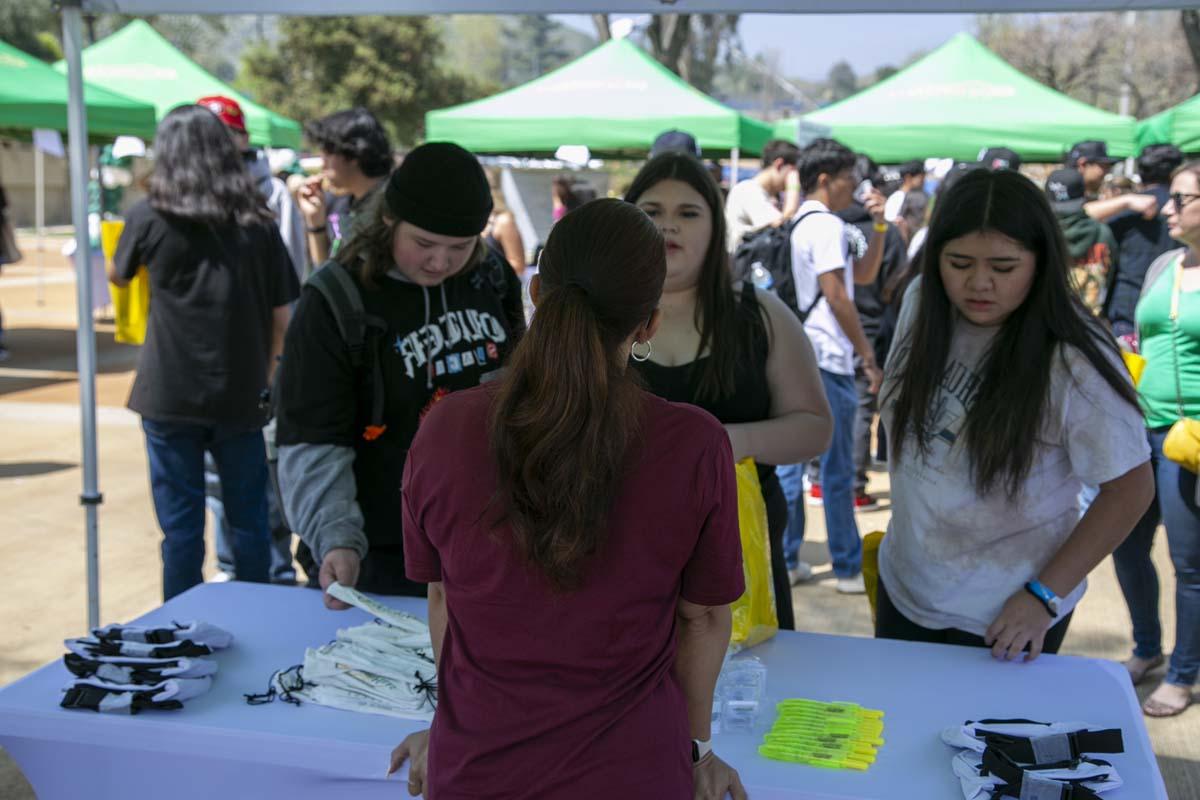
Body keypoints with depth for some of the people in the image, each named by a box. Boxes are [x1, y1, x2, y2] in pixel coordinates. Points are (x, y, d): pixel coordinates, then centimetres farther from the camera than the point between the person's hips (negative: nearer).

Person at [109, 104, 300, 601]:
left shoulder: (149, 218, -3)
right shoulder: (257, 224, 1)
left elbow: (118, 277, 16)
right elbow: (283, 318, 1)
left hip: (170, 397, -1)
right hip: (240, 397, 2)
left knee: (180, 523, 6)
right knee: (249, 521, 12)